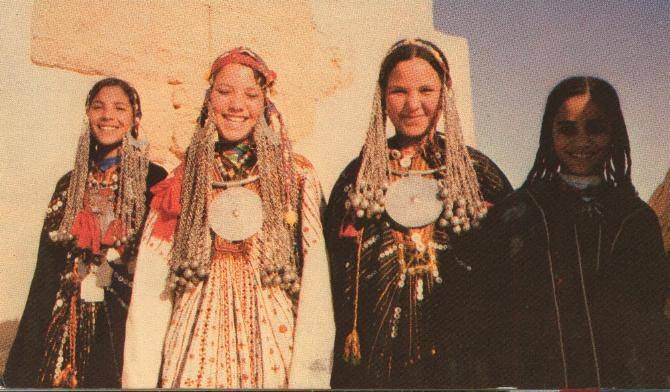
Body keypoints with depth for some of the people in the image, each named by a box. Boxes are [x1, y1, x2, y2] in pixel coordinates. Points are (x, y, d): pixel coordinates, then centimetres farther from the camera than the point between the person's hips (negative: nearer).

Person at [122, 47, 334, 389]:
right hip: (195, 353, 1)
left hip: (274, 353, -1)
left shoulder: (297, 178, 1)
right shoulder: (182, 183, 6)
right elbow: (149, 294, 1)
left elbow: (315, 293, -7)